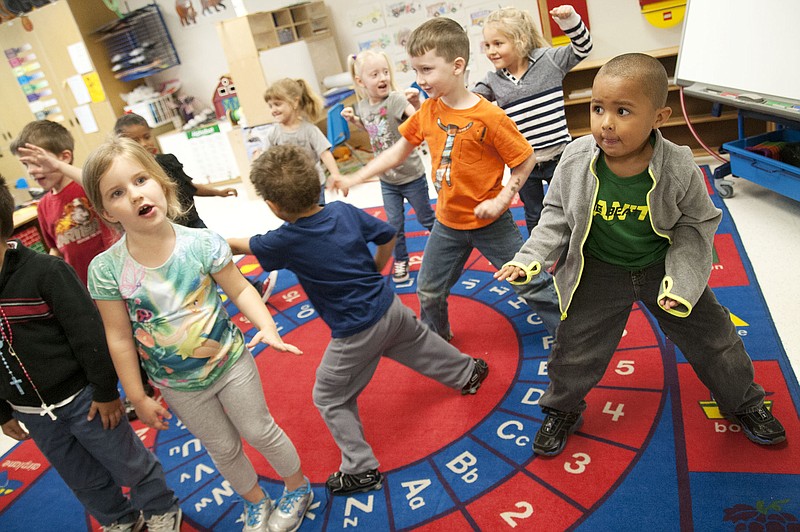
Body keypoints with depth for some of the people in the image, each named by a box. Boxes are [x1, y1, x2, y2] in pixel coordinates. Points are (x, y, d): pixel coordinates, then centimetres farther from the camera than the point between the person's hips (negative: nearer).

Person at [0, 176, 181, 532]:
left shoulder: (44, 271, -21)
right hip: (32, 413, 7)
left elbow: (89, 335, -18)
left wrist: (105, 391, -13)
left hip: (81, 399, -6)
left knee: (129, 464, 13)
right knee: (84, 480, 23)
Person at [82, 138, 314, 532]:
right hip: (179, 387, 2)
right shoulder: (106, 269, -17)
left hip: (230, 363, -1)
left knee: (260, 432, 14)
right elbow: (119, 337, -8)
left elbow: (240, 290, -10)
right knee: (223, 450, 19)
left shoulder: (202, 243, -19)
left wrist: (267, 326, -27)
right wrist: (138, 397, -2)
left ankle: (298, 488, 43)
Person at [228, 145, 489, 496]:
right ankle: (469, 372, 57)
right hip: (388, 305, 6)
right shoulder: (343, 211, -7)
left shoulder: (286, 242, -21)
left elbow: (247, 245, -2)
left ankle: (362, 470, 23)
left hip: (356, 333, -6)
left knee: (330, 399, 14)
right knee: (422, 346, 32)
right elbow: (388, 237, 6)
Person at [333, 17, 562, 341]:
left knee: (531, 284, 7)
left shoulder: (489, 116, -21)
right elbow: (399, 150, 6)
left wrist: (501, 200, -21)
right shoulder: (427, 111, -4)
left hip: (490, 222, -5)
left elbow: (526, 160, -13)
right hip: (448, 222, 6)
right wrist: (355, 178, 2)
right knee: (429, 290, 18)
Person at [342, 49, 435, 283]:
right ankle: (400, 261, 33)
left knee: (426, 218, 14)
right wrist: (352, 119, 3)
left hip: (412, 176, -5)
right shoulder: (362, 106, -3)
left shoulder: (395, 99, -22)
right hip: (387, 179, 5)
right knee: (395, 224, 13)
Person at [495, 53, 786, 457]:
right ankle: (561, 410, 36)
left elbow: (696, 225, -7)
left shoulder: (679, 169, -22)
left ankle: (744, 401, 45)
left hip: (662, 266, 1)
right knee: (575, 348, 7)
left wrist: (683, 280, -18)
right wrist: (531, 258, -18)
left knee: (711, 338, 14)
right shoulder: (576, 161, -21)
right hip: (599, 271, 0)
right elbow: (557, 215, -6)